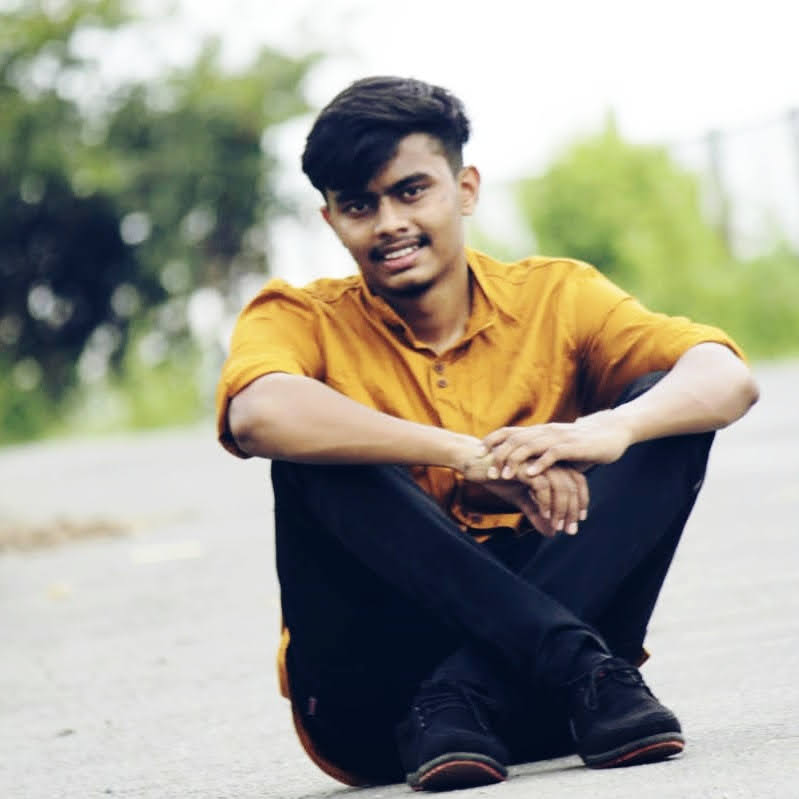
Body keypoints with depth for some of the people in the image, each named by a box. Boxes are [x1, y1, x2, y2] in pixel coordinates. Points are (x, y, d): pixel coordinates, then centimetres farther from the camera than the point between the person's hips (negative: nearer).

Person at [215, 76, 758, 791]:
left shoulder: (555, 297, 6)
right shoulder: (304, 321, 1)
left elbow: (728, 378, -9)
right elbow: (259, 415, -25)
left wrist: (611, 428, -31)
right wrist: (470, 455, -32)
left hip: (533, 701, 2)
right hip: (373, 699, -2)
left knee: (668, 412, -13)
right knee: (318, 456, -23)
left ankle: (459, 701, -29)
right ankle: (585, 667, -33)